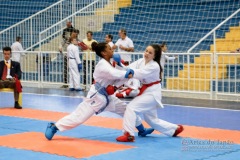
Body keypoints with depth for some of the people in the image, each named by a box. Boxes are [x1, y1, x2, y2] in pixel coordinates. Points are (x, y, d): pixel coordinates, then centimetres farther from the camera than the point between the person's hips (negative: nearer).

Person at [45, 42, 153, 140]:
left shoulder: (109, 64, 9)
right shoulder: (102, 65, -19)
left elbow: (116, 82, 7)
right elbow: (115, 74, -35)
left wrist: (127, 75, -6)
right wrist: (127, 73, -24)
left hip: (107, 97, 10)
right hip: (96, 96, -10)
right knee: (78, 116, -11)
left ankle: (142, 130, 25)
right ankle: (53, 127, 0)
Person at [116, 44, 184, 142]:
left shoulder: (154, 66, -20)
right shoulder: (141, 61, 1)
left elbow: (139, 74, -32)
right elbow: (130, 68, -13)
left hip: (152, 93, -9)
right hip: (146, 92, 9)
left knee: (131, 107, -22)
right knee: (152, 120, 17)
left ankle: (128, 134, -22)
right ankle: (175, 129, 34)